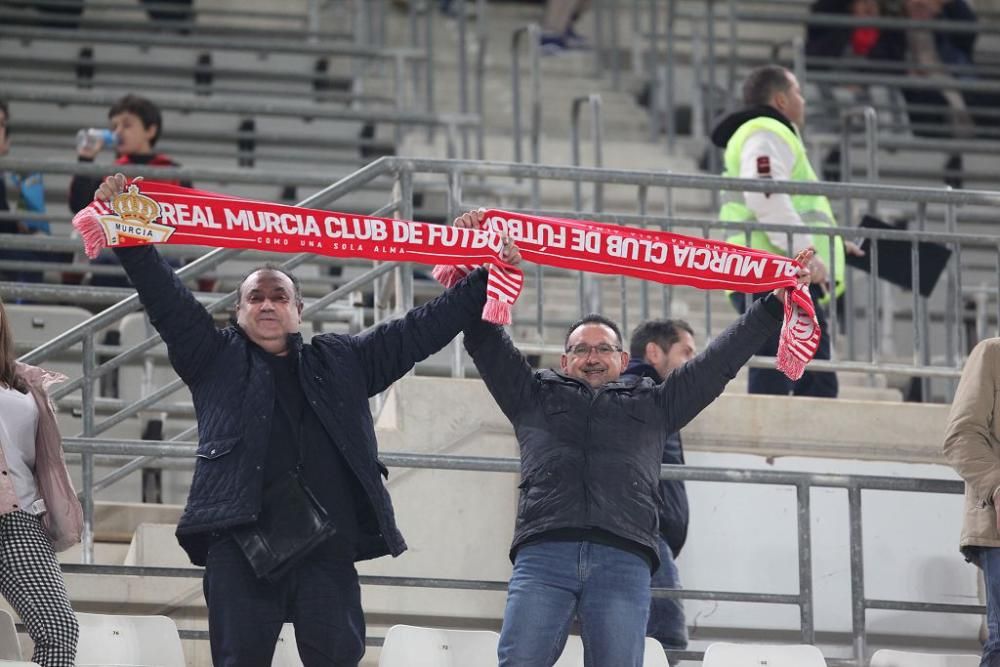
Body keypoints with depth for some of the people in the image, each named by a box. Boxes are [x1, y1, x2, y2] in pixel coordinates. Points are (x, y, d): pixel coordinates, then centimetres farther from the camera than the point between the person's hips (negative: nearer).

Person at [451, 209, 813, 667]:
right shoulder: (535, 397, 27)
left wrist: (774, 305, 24)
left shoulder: (653, 405, 28)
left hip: (624, 562, 0)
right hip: (543, 555, 0)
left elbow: (720, 360, 28)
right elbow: (484, 338, 24)